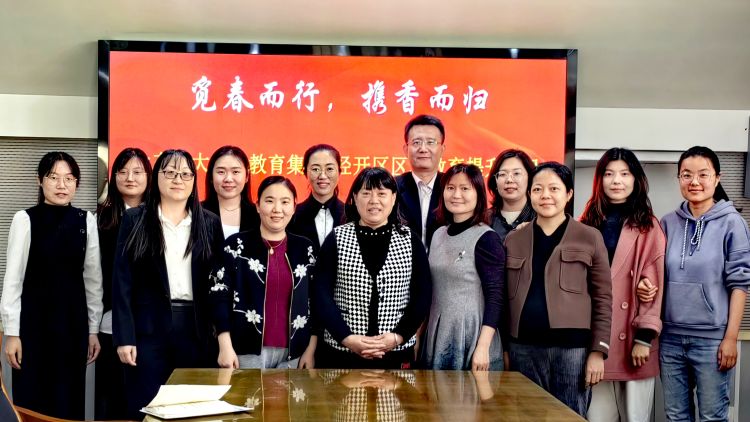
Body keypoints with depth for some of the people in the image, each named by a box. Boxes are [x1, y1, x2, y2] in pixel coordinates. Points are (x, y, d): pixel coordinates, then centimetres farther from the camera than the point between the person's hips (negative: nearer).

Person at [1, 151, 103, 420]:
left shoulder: (86, 221, 1)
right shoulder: (25, 219, -7)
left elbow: (93, 277, 6)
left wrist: (93, 329, 7)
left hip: (73, 320, 3)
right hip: (34, 319, -2)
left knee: (69, 399, 9)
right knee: (31, 400, 6)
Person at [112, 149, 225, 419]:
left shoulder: (210, 223, 8)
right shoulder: (135, 220, 3)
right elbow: (122, 281, -1)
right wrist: (124, 336, -8)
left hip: (197, 328, 2)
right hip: (148, 327, -2)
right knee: (145, 408, 3)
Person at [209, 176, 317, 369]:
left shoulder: (305, 248, 7)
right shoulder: (237, 245, -1)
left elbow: (315, 301, 9)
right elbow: (220, 296, -3)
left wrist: (311, 349, 4)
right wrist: (225, 346, -10)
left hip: (292, 353, 3)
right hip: (247, 350, -2)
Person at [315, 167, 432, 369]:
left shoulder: (410, 240, 4)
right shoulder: (336, 239, 1)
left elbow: (422, 295, 1)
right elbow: (322, 294, -4)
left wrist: (398, 336, -12)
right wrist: (347, 338, -15)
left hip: (396, 354, 1)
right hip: (340, 352, -1)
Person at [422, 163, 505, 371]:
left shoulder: (486, 239, -9)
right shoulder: (438, 235, 9)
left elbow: (495, 297, -12)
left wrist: (483, 347, -18)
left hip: (471, 337, -6)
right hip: (437, 336, 6)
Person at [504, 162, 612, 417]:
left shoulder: (589, 238, 4)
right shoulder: (513, 240, 11)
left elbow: (603, 299, 1)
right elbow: (505, 298, 10)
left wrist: (598, 351, -5)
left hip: (572, 348, -2)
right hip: (523, 348, 2)